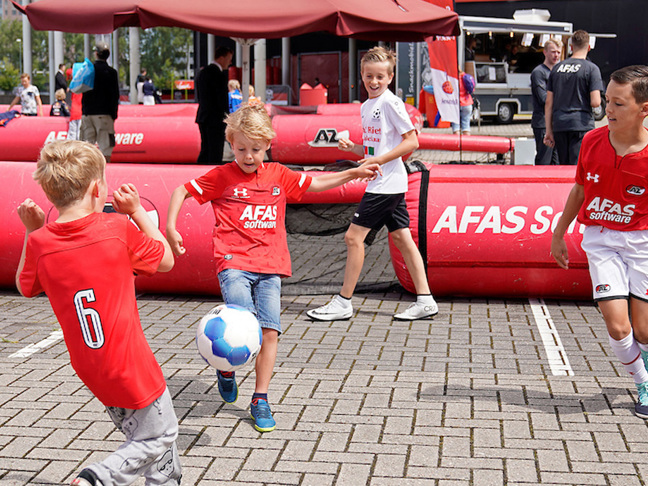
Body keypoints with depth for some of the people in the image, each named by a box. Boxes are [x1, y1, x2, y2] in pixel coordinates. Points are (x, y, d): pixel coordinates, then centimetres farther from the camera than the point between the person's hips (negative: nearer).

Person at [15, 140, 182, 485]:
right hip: (130, 364, -6)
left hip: (88, 366, 6)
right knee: (159, 437, 8)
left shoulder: (40, 243, -6)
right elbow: (166, 260, 1)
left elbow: (25, 287, 15)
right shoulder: (119, 228, -16)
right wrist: (137, 211, 5)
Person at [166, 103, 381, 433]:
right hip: (234, 263, -3)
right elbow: (182, 191, 9)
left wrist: (352, 173, 17)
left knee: (269, 331, -4)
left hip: (269, 266, 4)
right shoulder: (222, 177, 3)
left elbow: (314, 184, 25)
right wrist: (170, 227, -3)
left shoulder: (279, 175, 13)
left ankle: (260, 399, 10)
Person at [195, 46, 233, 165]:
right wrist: (227, 119, -6)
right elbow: (223, 100, -15)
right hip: (216, 120, -8)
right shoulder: (220, 75, -15)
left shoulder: (202, 72, 12)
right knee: (215, 155, -3)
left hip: (203, 118, 9)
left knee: (205, 151, 15)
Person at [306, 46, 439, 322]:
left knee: (354, 236, -7)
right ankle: (425, 301, 11)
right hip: (381, 183, 9)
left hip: (387, 183, -9)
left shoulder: (391, 103, -11)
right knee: (401, 238, 8)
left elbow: (412, 142, -14)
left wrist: (379, 160, -19)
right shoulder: (366, 106, 16)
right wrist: (352, 147, 3)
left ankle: (343, 302, 1)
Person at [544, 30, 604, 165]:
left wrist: (549, 131, 14)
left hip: (559, 125, 5)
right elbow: (595, 102, -12)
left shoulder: (557, 68, 10)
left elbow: (548, 103, 10)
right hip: (581, 125, -5)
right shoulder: (591, 68, -4)